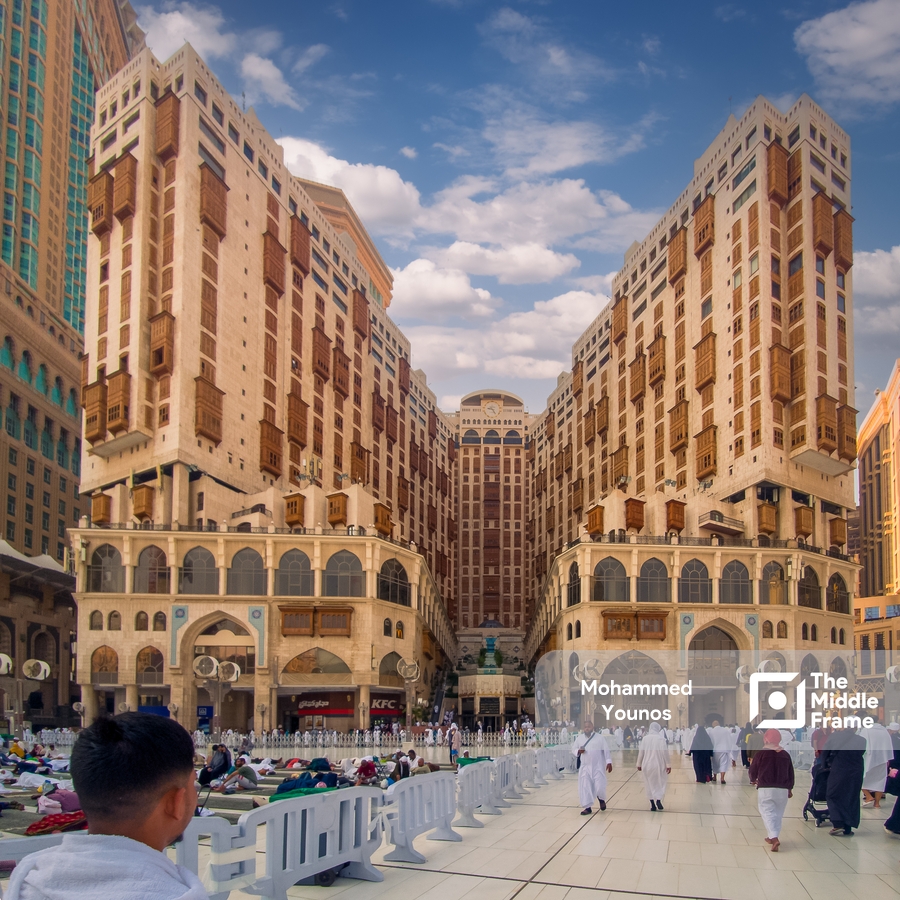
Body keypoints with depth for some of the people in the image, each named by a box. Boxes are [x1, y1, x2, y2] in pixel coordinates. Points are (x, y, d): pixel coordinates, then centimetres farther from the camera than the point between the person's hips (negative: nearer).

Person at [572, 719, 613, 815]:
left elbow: (606, 750, -4)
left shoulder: (599, 738, -3)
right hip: (585, 767, 3)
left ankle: (601, 799, 26)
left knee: (599, 787, -8)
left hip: (598, 767, -3)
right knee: (585, 787, 1)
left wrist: (609, 762, -14)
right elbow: (573, 748, 12)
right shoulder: (579, 738, 6)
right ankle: (587, 807, 12)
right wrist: (578, 751, -11)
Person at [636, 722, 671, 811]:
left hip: (647, 765, 2)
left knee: (649, 784, 11)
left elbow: (641, 752, 0)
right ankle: (658, 799, -8)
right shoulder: (661, 739, -10)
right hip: (658, 765, -2)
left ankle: (652, 804, 11)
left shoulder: (645, 738, -3)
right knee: (660, 783, 13)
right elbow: (665, 752, -11)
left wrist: (639, 764, 10)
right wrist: (668, 765, -4)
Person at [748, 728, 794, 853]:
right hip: (782, 790, 4)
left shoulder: (760, 753, -6)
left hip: (765, 789, -4)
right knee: (778, 814, 17)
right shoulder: (785, 755, 6)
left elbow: (753, 770, 3)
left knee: (768, 813, -4)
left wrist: (753, 780, 24)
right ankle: (771, 837, 26)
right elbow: (791, 773, 12)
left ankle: (774, 838, -23)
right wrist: (790, 788, 25)